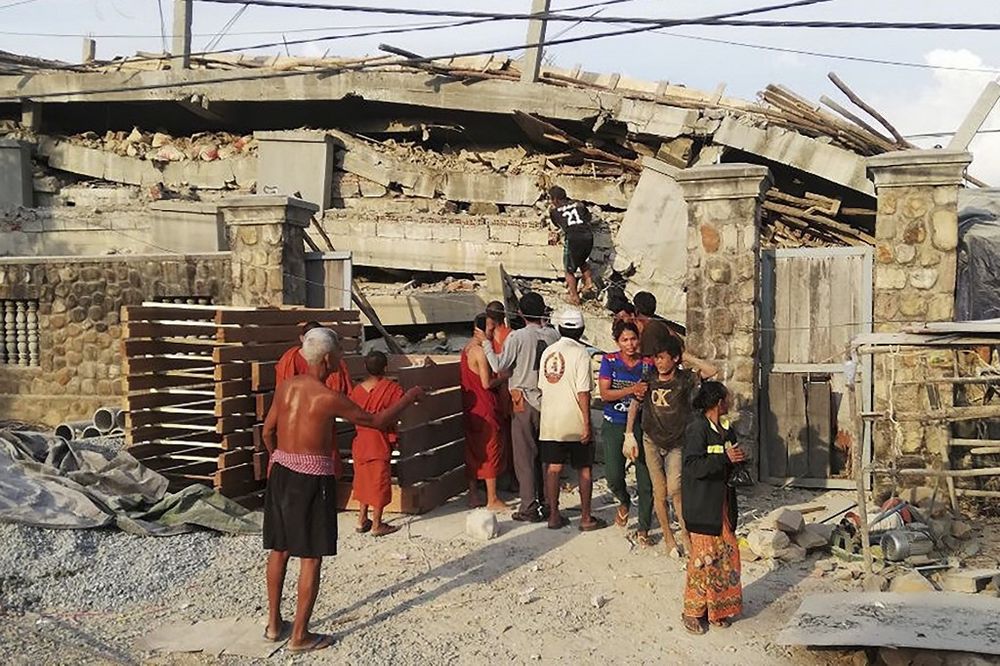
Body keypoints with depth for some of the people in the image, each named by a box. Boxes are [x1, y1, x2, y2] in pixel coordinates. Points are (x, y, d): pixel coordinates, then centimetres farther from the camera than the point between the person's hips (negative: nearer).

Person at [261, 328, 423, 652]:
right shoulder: (329, 398, -17)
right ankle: (300, 635, 10)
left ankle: (274, 623, 28)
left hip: (281, 471, 7)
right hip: (312, 478, -7)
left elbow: (268, 432, 10)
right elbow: (376, 421, -8)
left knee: (279, 549, 17)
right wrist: (410, 397, 5)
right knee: (311, 556, 4)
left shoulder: (286, 386, 1)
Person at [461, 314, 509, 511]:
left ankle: (473, 495, 21)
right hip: (484, 409, -9)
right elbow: (487, 383, -20)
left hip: (470, 407, 9)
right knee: (491, 450, -3)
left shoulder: (467, 349, 12)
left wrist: (497, 376, 13)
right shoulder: (481, 352, -18)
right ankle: (492, 500, 1)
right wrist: (503, 378, -5)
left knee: (473, 450, 14)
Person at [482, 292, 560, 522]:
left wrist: (486, 343, -3)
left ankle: (529, 508, 2)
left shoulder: (518, 337, -13)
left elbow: (499, 366, -12)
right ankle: (548, 503, 19)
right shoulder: (553, 335, 0)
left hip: (524, 402, -4)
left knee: (525, 456, 2)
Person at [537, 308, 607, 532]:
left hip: (550, 422, 5)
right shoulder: (580, 353, -12)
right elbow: (583, 393, -15)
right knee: (584, 470, 6)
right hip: (575, 423, -5)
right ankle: (586, 518, 10)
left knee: (553, 468, 9)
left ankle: (554, 516, 14)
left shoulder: (548, 352, 6)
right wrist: (587, 424, -12)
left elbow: (542, 387, 11)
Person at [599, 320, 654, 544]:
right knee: (613, 477, -7)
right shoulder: (609, 361, -1)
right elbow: (605, 393, -10)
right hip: (614, 426, 0)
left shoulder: (648, 364, 2)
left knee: (646, 479, -3)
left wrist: (645, 395, -17)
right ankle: (624, 502, 29)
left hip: (641, 426, 1)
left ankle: (643, 529, 11)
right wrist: (632, 390, -22)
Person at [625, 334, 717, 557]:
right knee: (660, 492, 3)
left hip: (677, 444, -2)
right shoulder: (649, 380, -1)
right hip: (651, 441, 2)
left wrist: (686, 357, -15)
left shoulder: (684, 379, -7)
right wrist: (629, 434, 4)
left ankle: (685, 531, 5)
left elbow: (710, 371, -24)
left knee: (674, 489, -14)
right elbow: (634, 405, 9)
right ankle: (668, 538, 15)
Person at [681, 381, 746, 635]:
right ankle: (693, 611, 8)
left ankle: (718, 608, 22)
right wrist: (725, 458, -26)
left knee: (727, 554, 10)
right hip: (703, 507, -8)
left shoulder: (724, 429, 12)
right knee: (704, 556, -4)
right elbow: (692, 466, -22)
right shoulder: (696, 429, -14)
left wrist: (738, 459, 0)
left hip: (723, 503, 8)